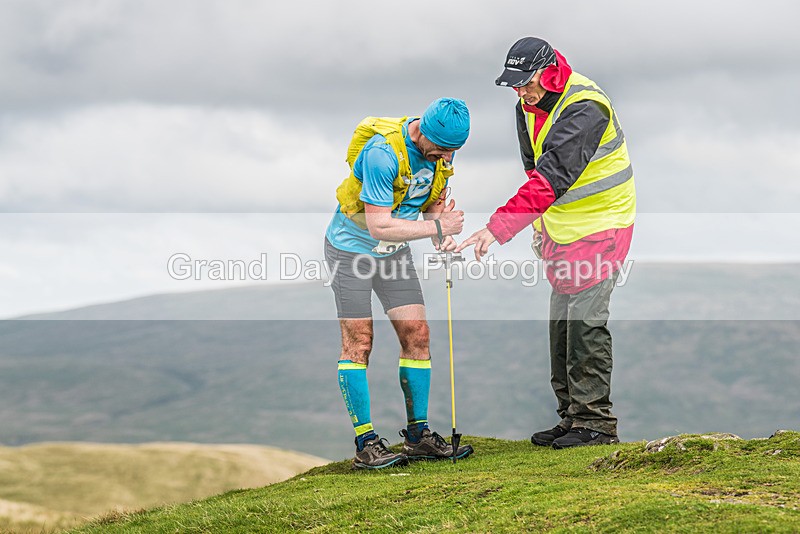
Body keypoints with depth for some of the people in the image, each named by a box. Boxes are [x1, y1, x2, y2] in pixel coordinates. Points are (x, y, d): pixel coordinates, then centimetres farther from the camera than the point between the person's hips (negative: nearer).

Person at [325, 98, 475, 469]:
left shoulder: (440, 150, -7)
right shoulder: (382, 152, -31)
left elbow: (435, 201, 8)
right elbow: (379, 225, -32)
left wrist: (443, 236, -12)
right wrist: (436, 227, -30)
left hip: (395, 251, 7)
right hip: (351, 248, -7)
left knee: (416, 334, 0)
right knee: (358, 341, -8)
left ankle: (418, 435, 8)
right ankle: (365, 444, -5)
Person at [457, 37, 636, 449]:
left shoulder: (584, 109, -27)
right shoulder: (529, 106, 3)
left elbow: (551, 178, -36)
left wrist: (497, 228, -40)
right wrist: (541, 222, 15)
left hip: (599, 227, -9)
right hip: (561, 229, 9)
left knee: (585, 321, -11)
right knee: (561, 320, 9)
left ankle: (595, 421, -5)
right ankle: (571, 416, 15)